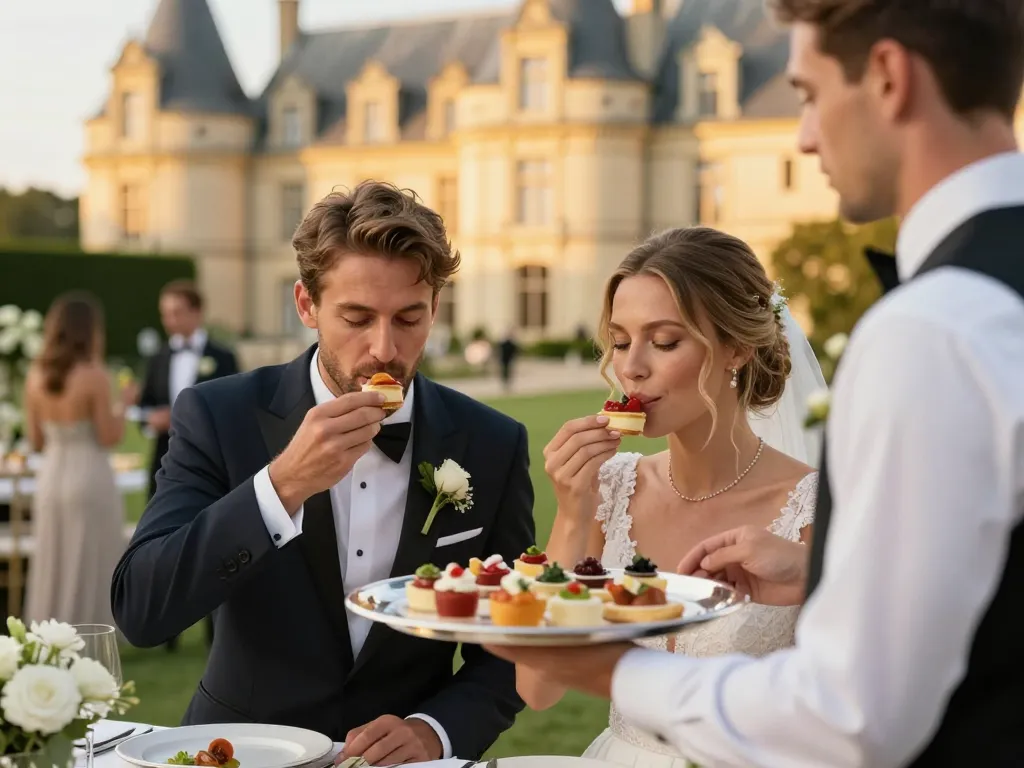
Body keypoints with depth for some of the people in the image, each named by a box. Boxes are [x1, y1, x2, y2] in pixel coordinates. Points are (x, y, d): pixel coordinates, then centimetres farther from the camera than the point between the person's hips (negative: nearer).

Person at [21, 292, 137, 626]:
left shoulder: (36, 375, 3)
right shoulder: (94, 376, -14)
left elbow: (36, 440, 10)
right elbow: (110, 437, -11)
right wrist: (122, 404, 4)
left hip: (50, 479, 6)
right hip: (90, 480, -6)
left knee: (53, 574, 15)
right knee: (88, 574, 3)